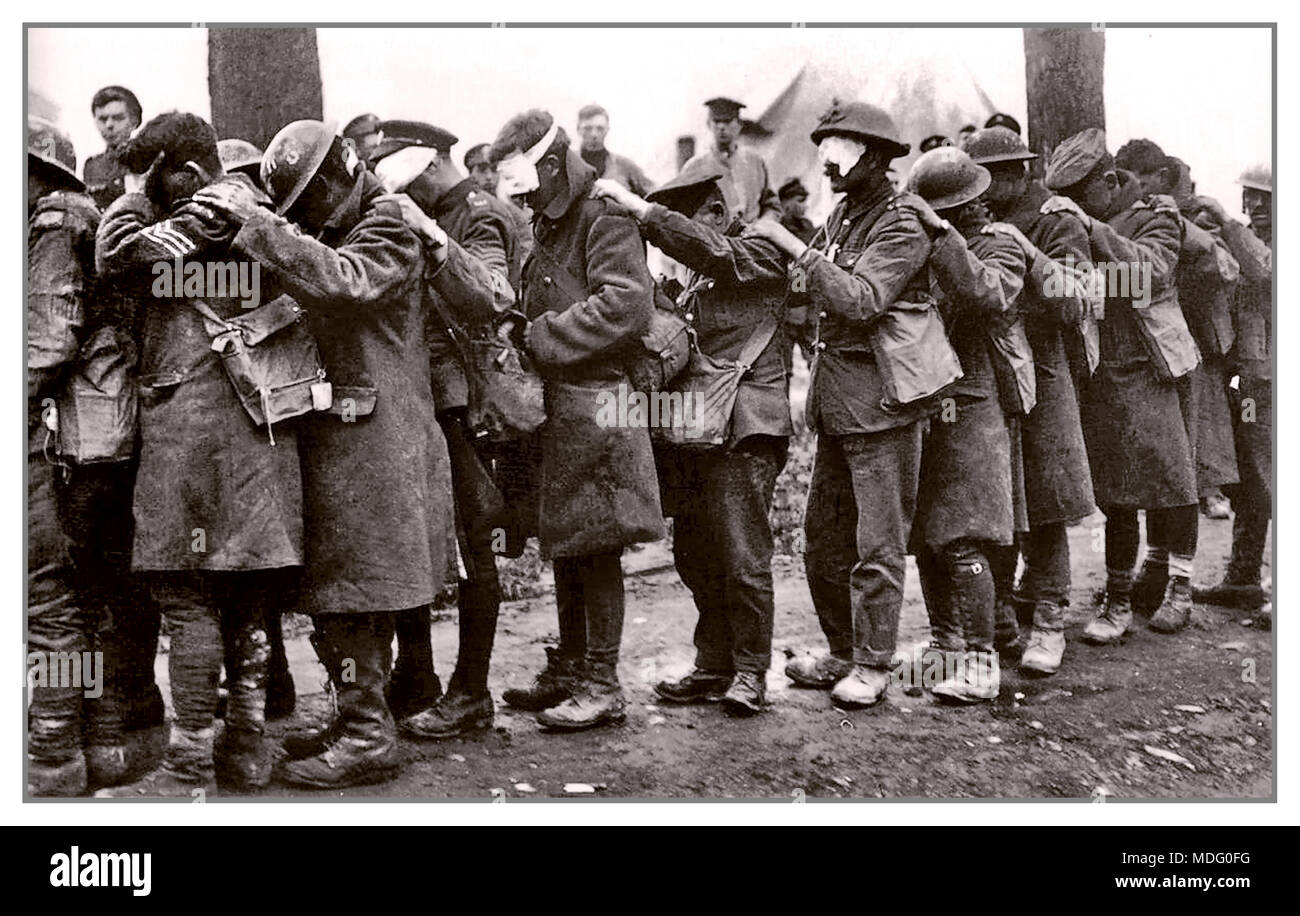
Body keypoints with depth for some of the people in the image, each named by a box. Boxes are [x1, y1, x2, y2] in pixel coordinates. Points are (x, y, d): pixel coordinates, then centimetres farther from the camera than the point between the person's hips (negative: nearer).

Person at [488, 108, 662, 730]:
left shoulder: (605, 221, -9)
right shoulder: (548, 228, 20)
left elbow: (625, 306, -21)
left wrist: (540, 339, -16)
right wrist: (526, 335, 6)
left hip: (593, 404, -9)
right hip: (555, 406, 9)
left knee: (593, 545, -5)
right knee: (563, 545, 14)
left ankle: (602, 686, 2)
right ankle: (567, 670, 24)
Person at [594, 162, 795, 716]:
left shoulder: (759, 257, -2)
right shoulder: (698, 278, 22)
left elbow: (705, 248, -21)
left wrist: (635, 206, -24)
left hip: (742, 429, -8)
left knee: (742, 558, -7)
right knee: (694, 554, 9)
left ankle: (750, 671, 4)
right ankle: (713, 665, 19)